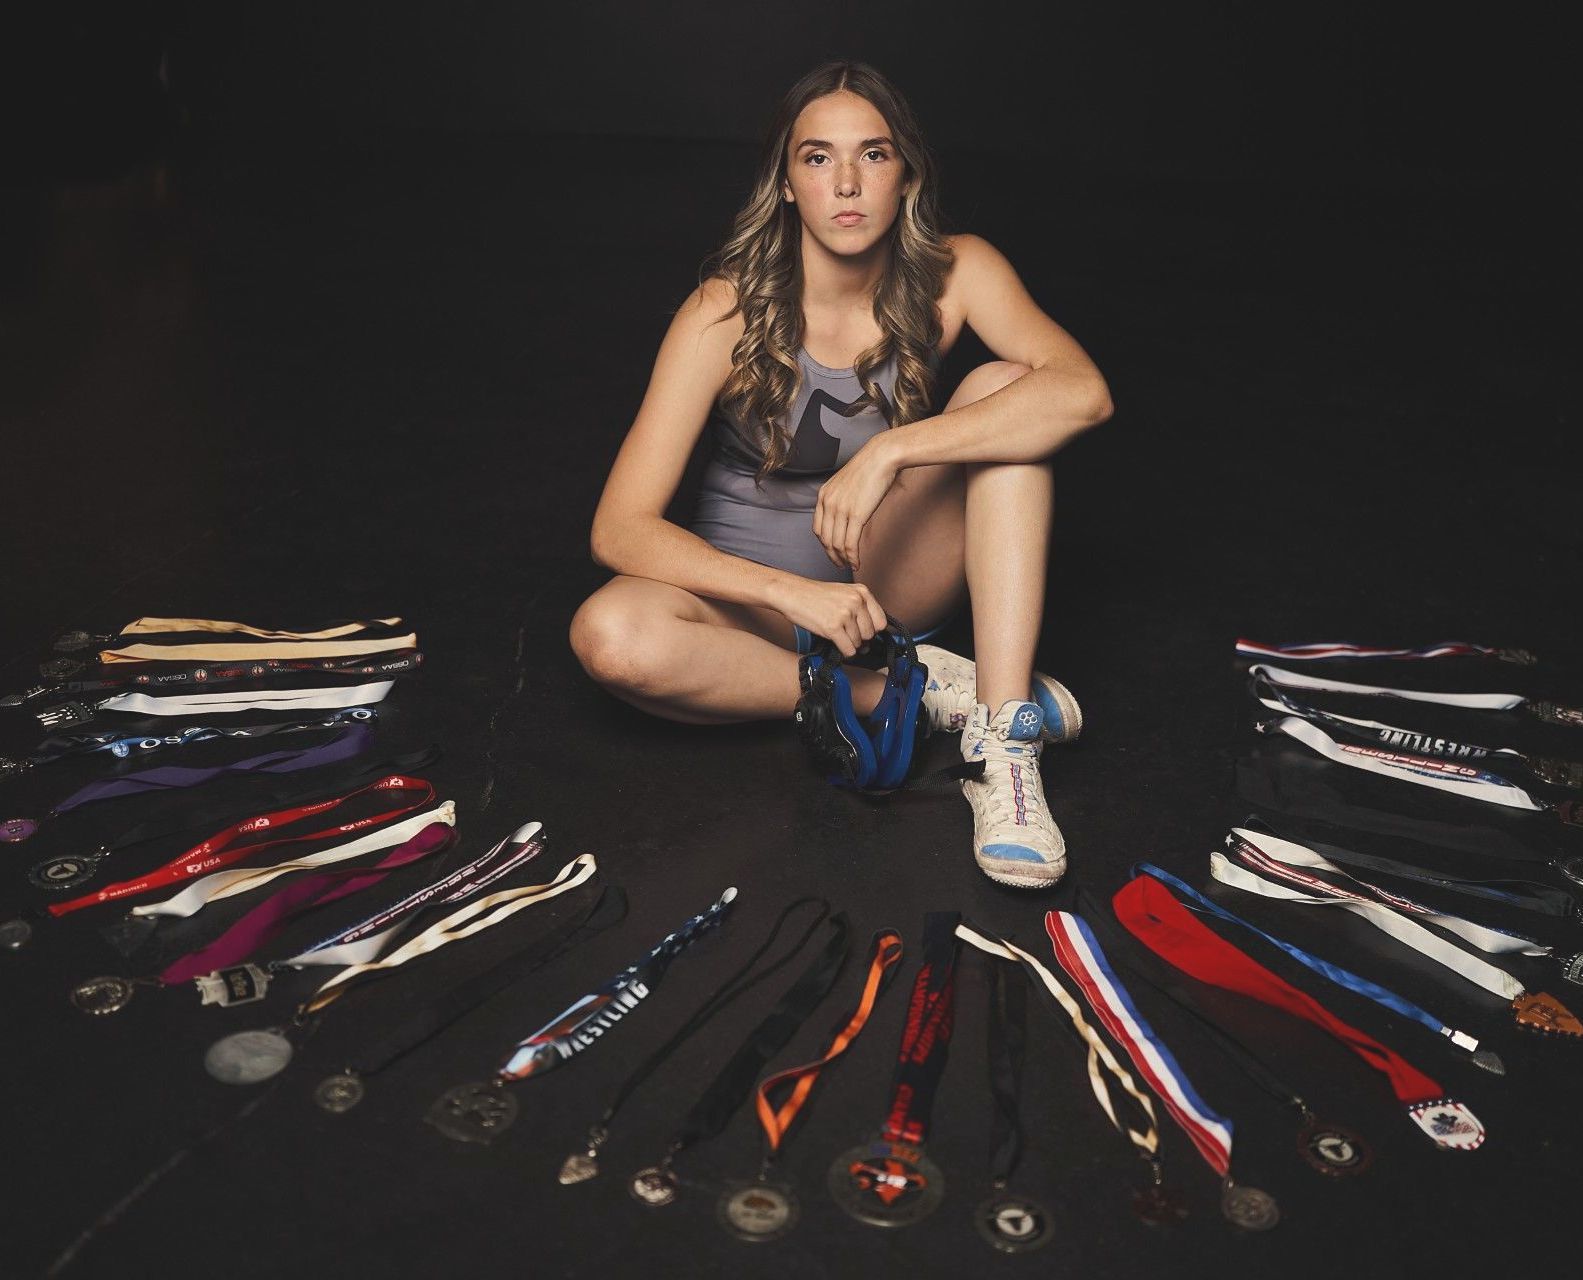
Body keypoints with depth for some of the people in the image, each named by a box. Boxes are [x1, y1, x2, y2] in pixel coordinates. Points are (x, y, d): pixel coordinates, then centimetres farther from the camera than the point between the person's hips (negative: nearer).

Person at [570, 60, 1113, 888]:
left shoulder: (953, 275, -12)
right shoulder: (729, 311, -18)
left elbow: (1082, 391, -30)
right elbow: (619, 529, -22)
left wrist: (887, 453, -38)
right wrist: (792, 593, -34)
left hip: (889, 575, 2)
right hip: (752, 593, -1)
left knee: (1004, 386, -22)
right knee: (610, 636, -33)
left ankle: (1003, 740, -32)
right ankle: (919, 691, -20)